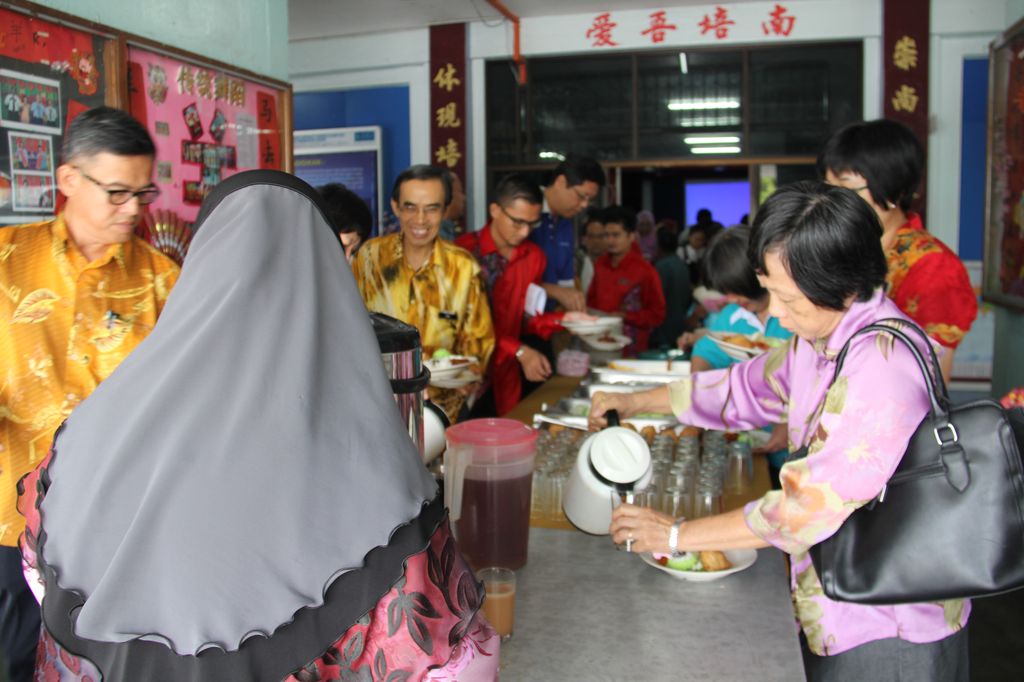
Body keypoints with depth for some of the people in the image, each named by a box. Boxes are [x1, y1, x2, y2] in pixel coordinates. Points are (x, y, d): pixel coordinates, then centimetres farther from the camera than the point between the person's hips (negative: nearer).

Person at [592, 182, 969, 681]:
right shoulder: (819, 341, 0)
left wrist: (677, 535, -20)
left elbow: (814, 505, -29)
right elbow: (748, 387, 14)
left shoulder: (885, 362, -28)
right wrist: (634, 403, 7)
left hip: (891, 634, -8)